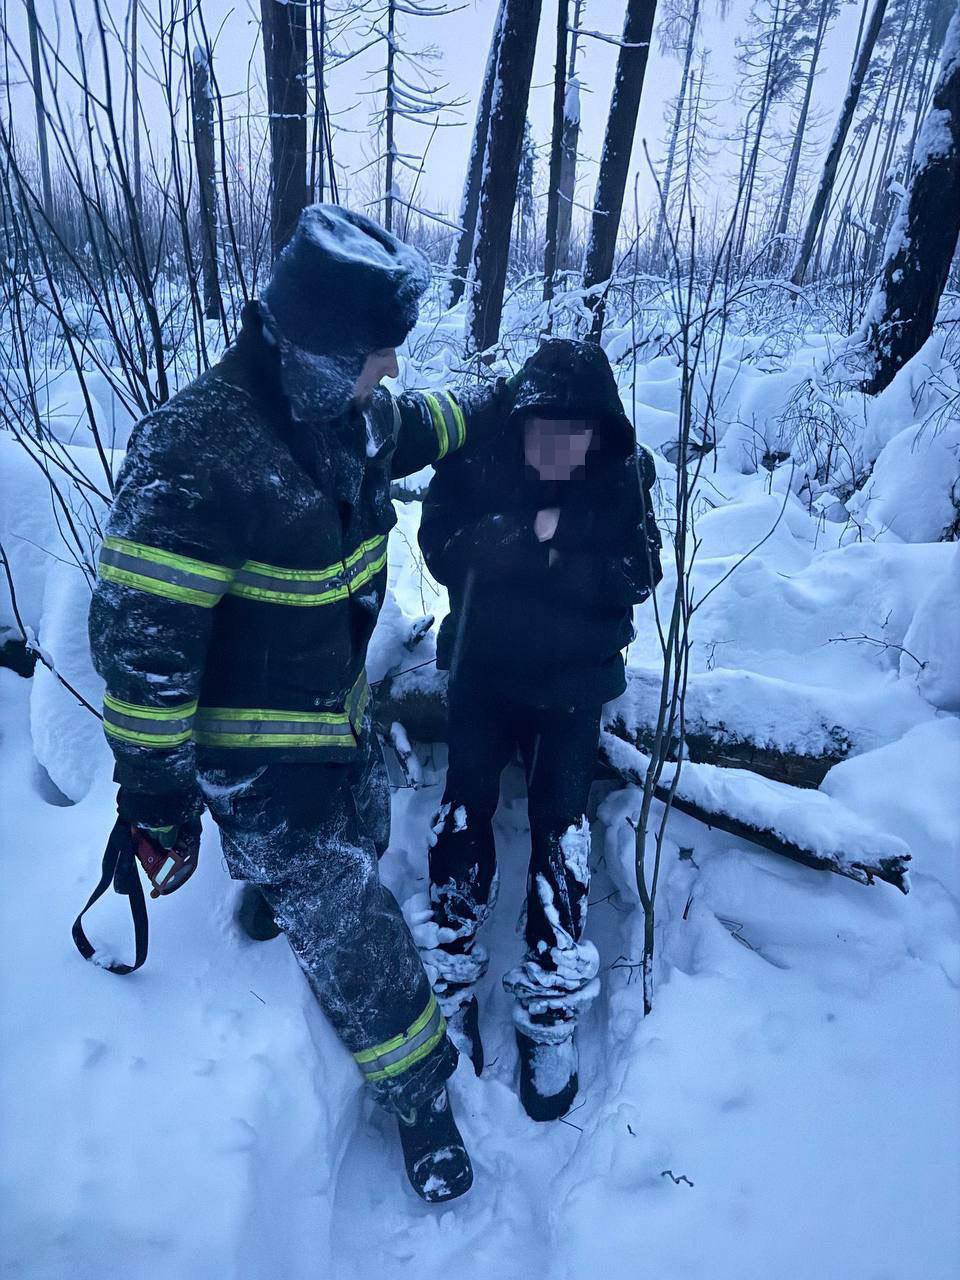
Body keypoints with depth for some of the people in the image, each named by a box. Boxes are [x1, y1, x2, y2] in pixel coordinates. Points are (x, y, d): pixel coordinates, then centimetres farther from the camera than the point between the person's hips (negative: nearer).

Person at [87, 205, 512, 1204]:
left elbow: (409, 427, 21)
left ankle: (274, 889, 63)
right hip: (253, 754, -7)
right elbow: (140, 634, -26)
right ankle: (418, 1094, 29)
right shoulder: (196, 450, -30)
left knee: (361, 838, 29)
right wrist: (155, 785, -19)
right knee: (350, 929, 4)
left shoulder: (351, 413, -4)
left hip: (338, 706, 8)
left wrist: (496, 402, 12)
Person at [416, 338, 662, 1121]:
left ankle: (552, 1015, 17)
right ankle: (452, 989, 22)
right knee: (464, 817, 1)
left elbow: (639, 574, -15)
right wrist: (525, 536, -29)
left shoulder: (624, 474, -10)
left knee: (562, 836, -2)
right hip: (482, 673, 1)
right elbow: (441, 547, -12)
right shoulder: (477, 461, -11)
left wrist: (524, 551, -26)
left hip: (572, 683, 0)